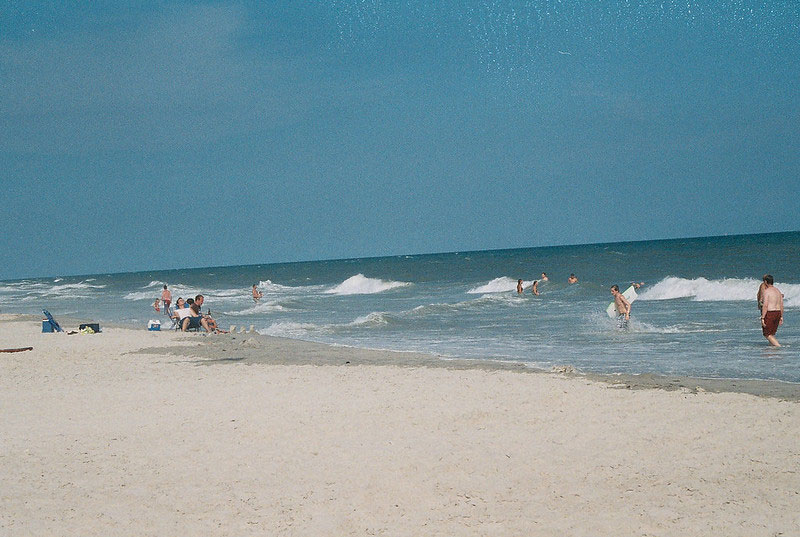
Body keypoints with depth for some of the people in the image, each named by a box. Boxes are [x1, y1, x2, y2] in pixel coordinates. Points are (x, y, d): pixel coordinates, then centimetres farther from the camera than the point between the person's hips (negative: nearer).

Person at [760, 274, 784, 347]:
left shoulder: (766, 291, -11)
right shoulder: (777, 290, 13)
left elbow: (765, 305, -18)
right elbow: (781, 305, 13)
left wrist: (762, 318, -18)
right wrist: (781, 317, 19)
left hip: (769, 313, -8)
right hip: (778, 313, 8)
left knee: (767, 334, 0)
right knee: (771, 334, 19)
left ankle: (779, 347, -14)